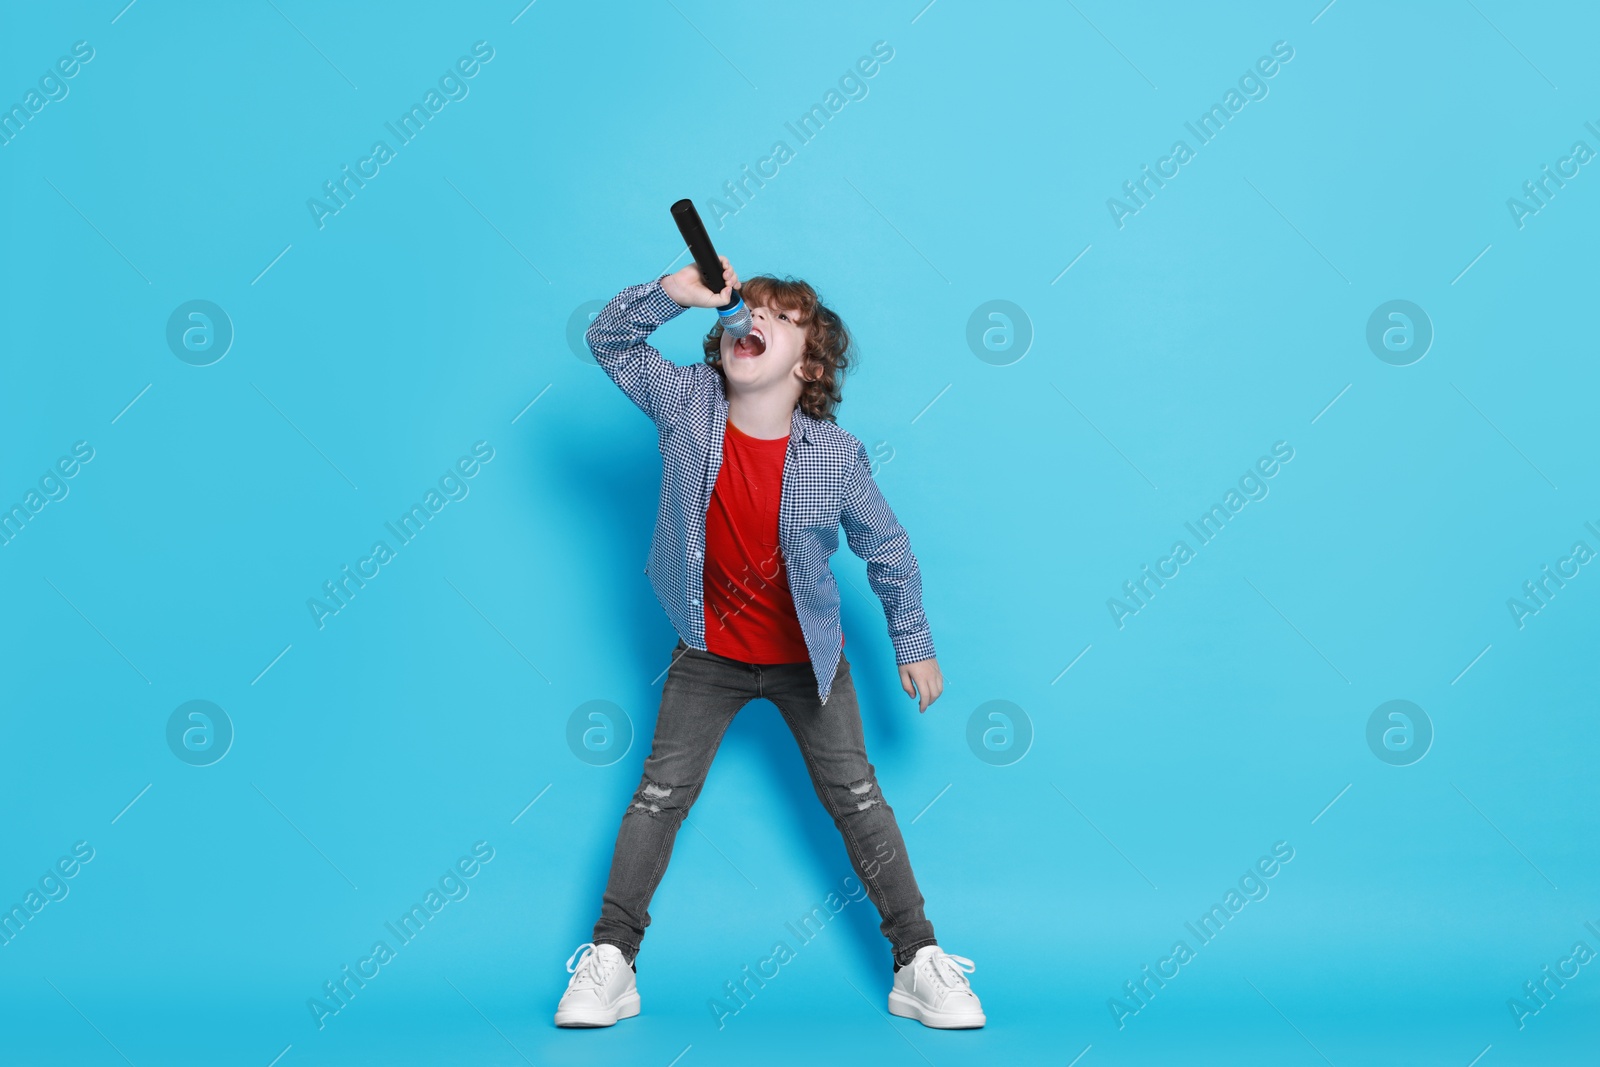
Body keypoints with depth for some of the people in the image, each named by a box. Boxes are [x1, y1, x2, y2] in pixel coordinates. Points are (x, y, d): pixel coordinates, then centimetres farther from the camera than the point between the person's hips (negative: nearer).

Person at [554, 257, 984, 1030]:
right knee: (660, 793, 1)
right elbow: (609, 340, -10)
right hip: (708, 653, 1)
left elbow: (888, 551, -4)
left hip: (806, 660, -1)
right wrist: (673, 292, -29)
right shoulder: (687, 402, -14)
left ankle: (918, 961, 13)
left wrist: (913, 645, 2)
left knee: (857, 799, 3)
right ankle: (610, 959, 12)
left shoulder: (836, 456, -18)